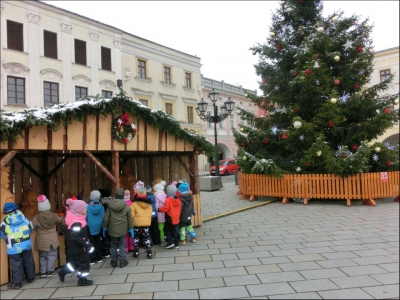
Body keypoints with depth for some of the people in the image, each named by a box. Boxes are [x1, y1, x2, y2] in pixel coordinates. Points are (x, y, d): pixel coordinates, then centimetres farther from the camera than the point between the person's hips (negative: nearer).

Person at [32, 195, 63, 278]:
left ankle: (43, 272, 14)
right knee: (51, 255, 11)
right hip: (52, 239, 0)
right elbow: (60, 221, 13)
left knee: (42, 256, 15)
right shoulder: (54, 216, -7)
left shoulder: (37, 218, -12)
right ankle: (49, 271, 8)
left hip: (42, 240, 0)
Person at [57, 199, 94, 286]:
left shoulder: (75, 219, 2)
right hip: (79, 248, -9)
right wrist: (86, 244, -29)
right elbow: (75, 237, -33)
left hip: (74, 248, 9)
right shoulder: (77, 223, -29)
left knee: (75, 261, 27)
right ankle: (82, 280, 21)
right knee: (84, 263, 7)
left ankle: (62, 272, 35)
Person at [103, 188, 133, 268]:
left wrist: (105, 228, 11)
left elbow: (106, 218, -1)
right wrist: (130, 229, 9)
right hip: (122, 229, -1)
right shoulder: (126, 207, -7)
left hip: (112, 229, 1)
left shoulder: (110, 205, -5)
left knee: (114, 244, 15)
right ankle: (122, 261, 13)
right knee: (122, 245, 10)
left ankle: (114, 261, 23)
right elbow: (129, 219, -1)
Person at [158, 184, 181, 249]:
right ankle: (176, 243, 16)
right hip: (176, 219, 7)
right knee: (174, 231, 15)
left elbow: (166, 208, -22)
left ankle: (170, 242, -1)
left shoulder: (168, 200, -19)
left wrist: (159, 209, -7)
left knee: (167, 230, 8)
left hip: (170, 219, -7)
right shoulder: (178, 199, 5)